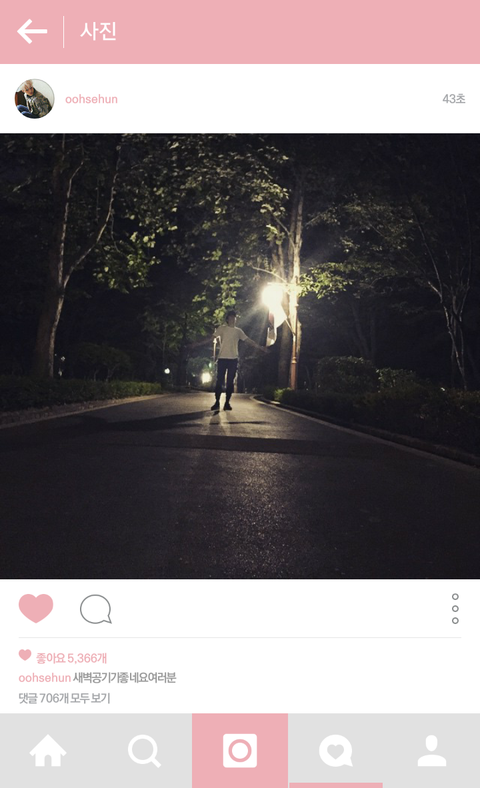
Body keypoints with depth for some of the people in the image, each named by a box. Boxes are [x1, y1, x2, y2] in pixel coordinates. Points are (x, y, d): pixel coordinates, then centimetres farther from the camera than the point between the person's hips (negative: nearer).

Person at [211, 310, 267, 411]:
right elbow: (213, 337, -2)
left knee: (230, 381, 2)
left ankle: (227, 403, 6)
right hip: (222, 358, -2)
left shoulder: (238, 331, 11)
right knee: (219, 381, -3)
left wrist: (260, 347, 11)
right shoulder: (222, 328, 4)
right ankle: (217, 402, 2)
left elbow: (248, 340, 14)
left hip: (233, 359, 2)